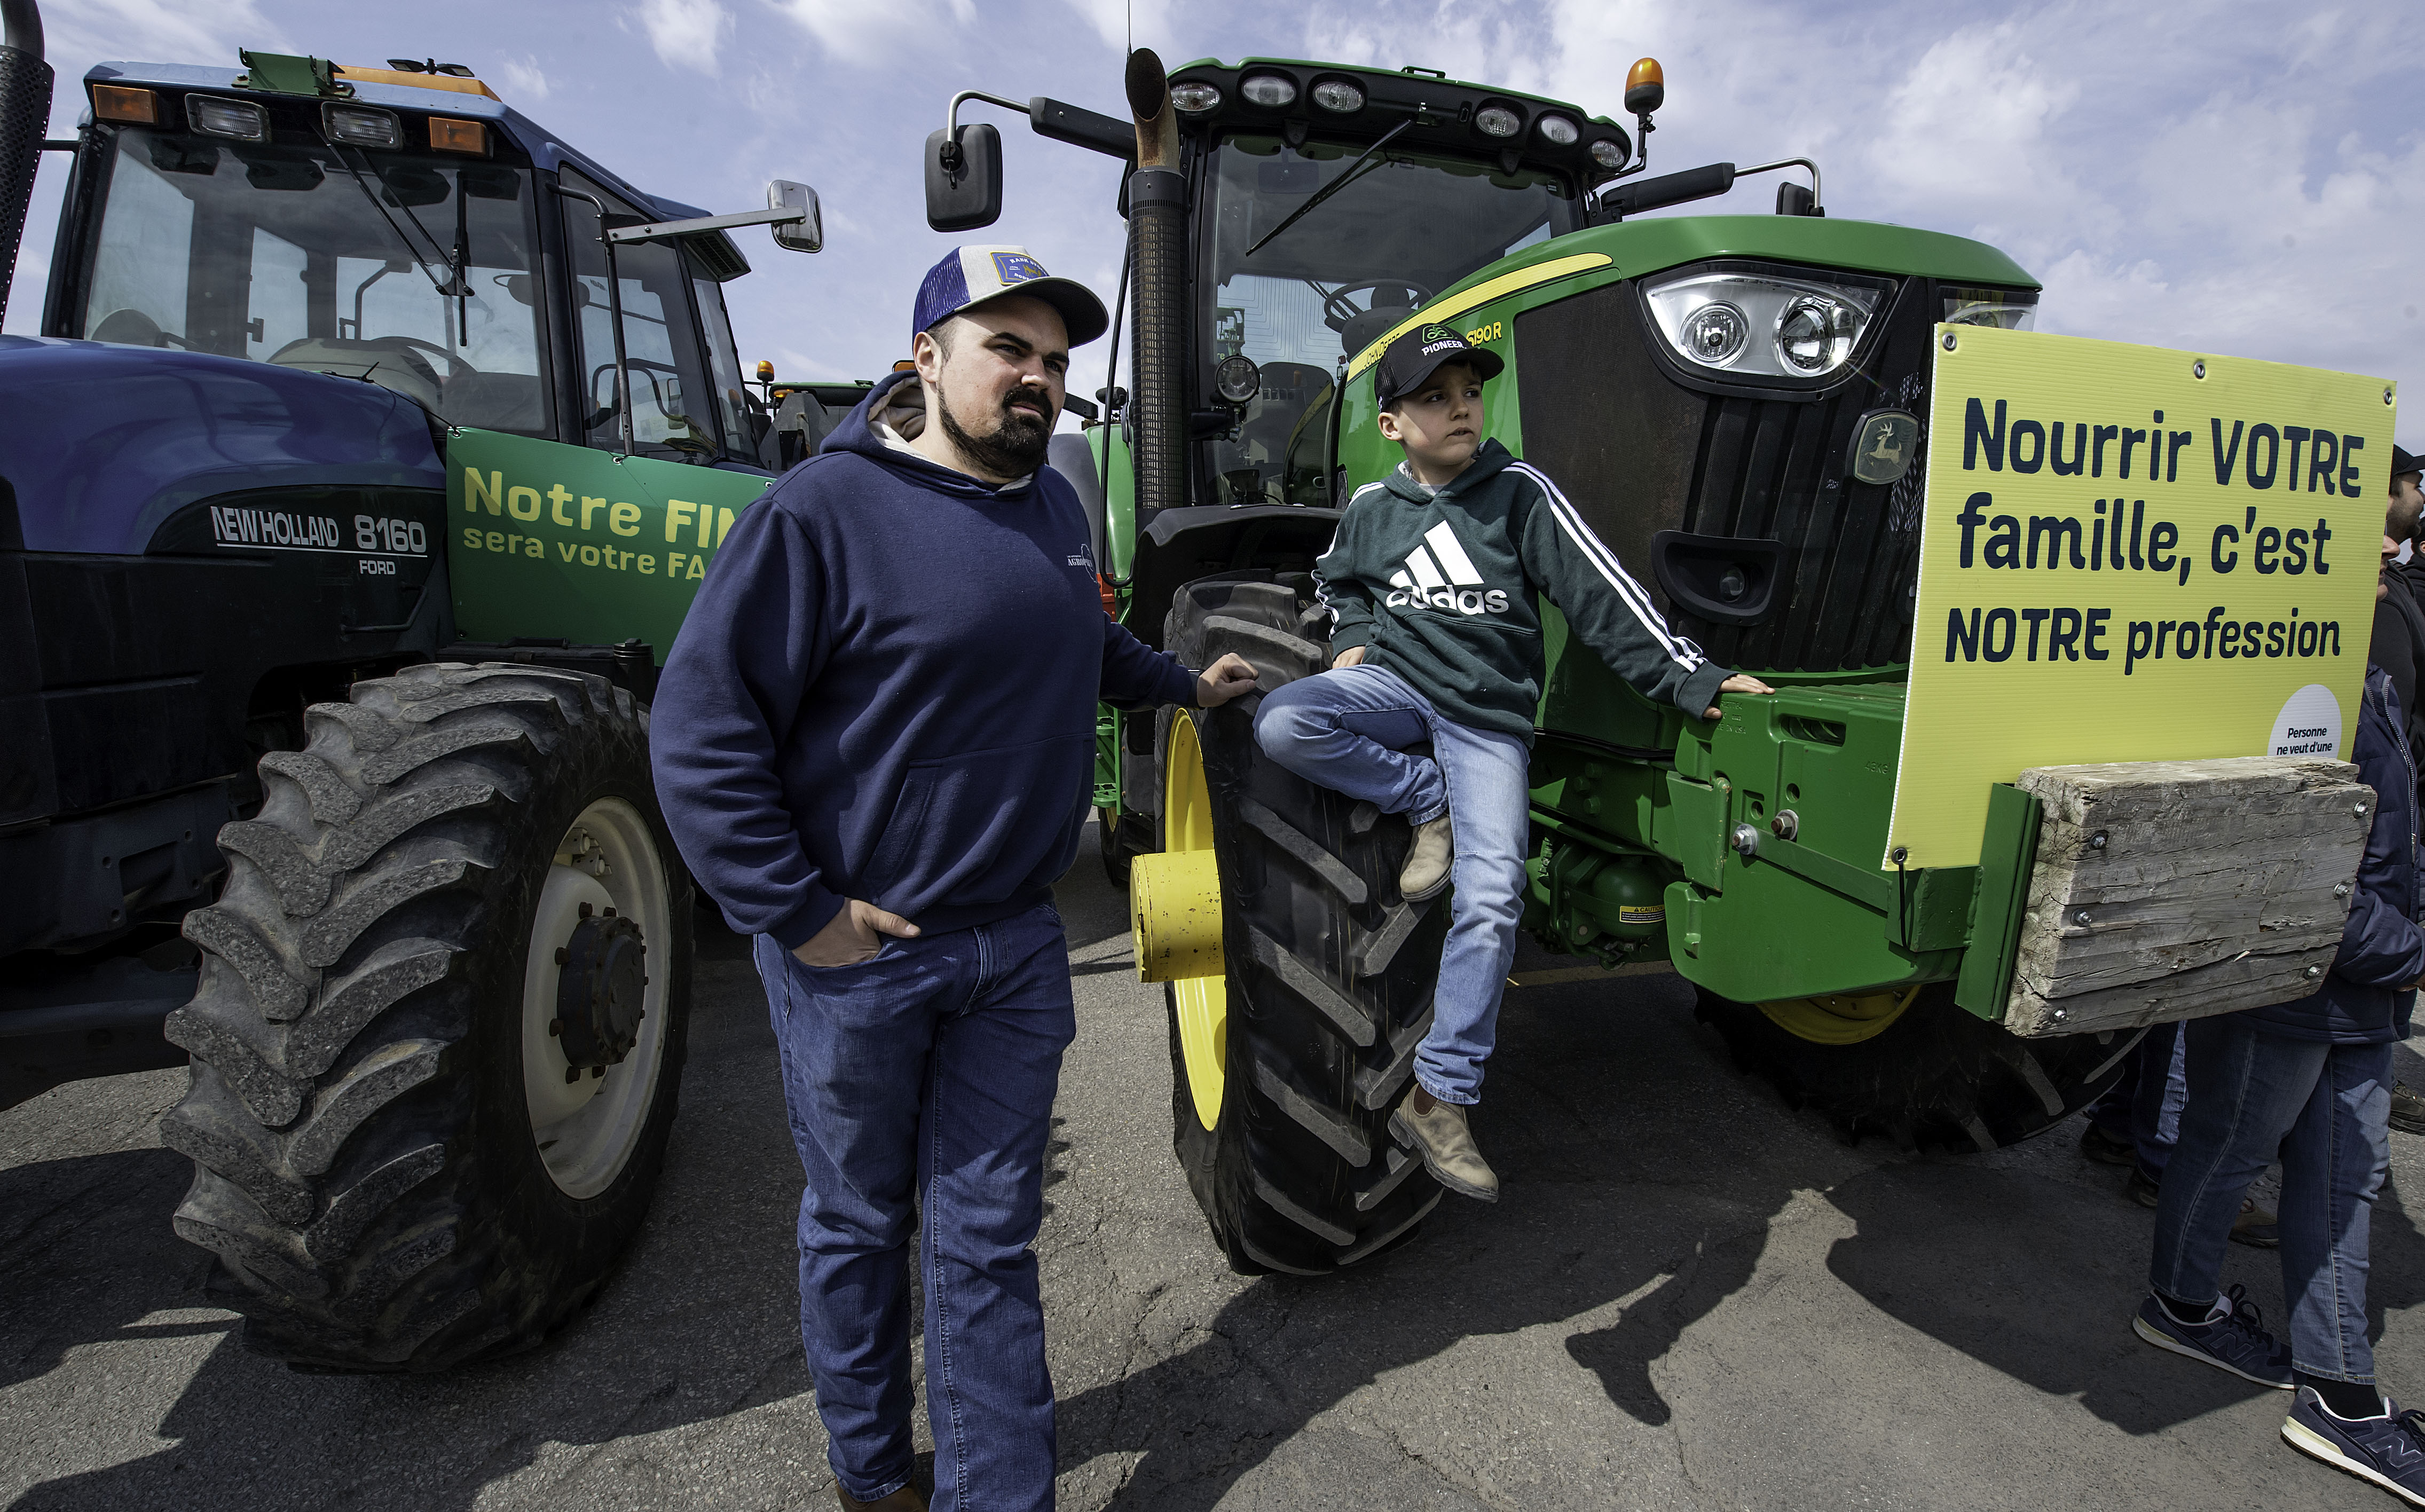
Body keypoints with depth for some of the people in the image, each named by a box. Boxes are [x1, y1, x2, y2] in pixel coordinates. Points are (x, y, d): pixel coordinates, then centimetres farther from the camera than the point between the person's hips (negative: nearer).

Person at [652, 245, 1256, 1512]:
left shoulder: (1052, 505, 8)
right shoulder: (823, 509, -15)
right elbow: (700, 727, -15)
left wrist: (1182, 685, 33)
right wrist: (795, 910, -16)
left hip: (1015, 948, 5)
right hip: (858, 953, -4)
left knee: (988, 1238, 14)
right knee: (861, 1224, 18)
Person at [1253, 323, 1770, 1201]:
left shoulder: (1518, 493, -1)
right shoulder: (1370, 509, 7)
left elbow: (1598, 588, -8)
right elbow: (1336, 580, 27)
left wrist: (1686, 675, -18)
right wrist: (1351, 637, 6)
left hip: (1490, 713, -2)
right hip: (1397, 682, 2)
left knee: (1490, 901, -15)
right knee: (1281, 722, -30)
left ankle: (1437, 1100, -3)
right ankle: (1427, 804, -8)